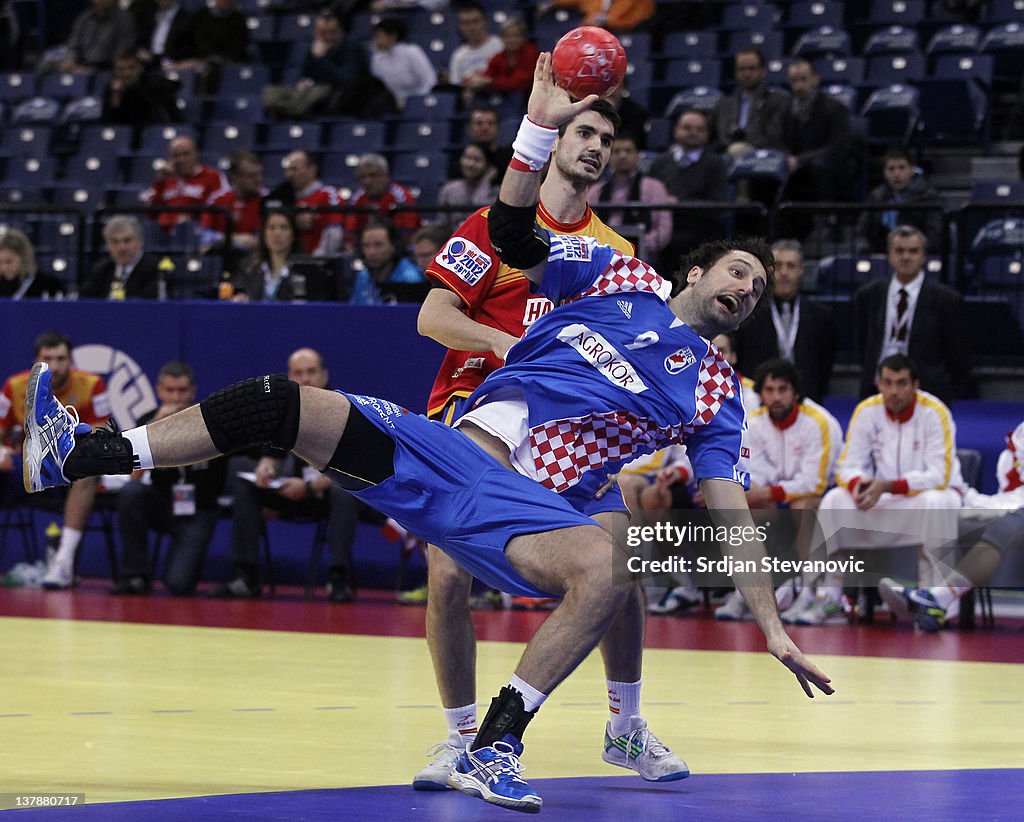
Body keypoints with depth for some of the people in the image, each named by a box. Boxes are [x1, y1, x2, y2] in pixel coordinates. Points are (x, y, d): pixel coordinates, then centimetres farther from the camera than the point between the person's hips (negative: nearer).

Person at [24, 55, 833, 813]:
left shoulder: (715, 393, 11)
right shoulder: (619, 274, 16)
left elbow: (733, 518, 8)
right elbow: (515, 238, 11)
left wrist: (774, 628, 1)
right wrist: (541, 125, -1)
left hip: (523, 497, -3)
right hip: (445, 444, 3)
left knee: (607, 571, -38)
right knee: (275, 402, -10)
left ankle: (495, 749, -29)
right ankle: (75, 454, -1)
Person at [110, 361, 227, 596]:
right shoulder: (149, 421, -4)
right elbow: (136, 475, -19)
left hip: (198, 512, -3)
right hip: (163, 504, 3)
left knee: (179, 584, -25)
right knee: (130, 492, -31)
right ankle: (135, 575, -18)